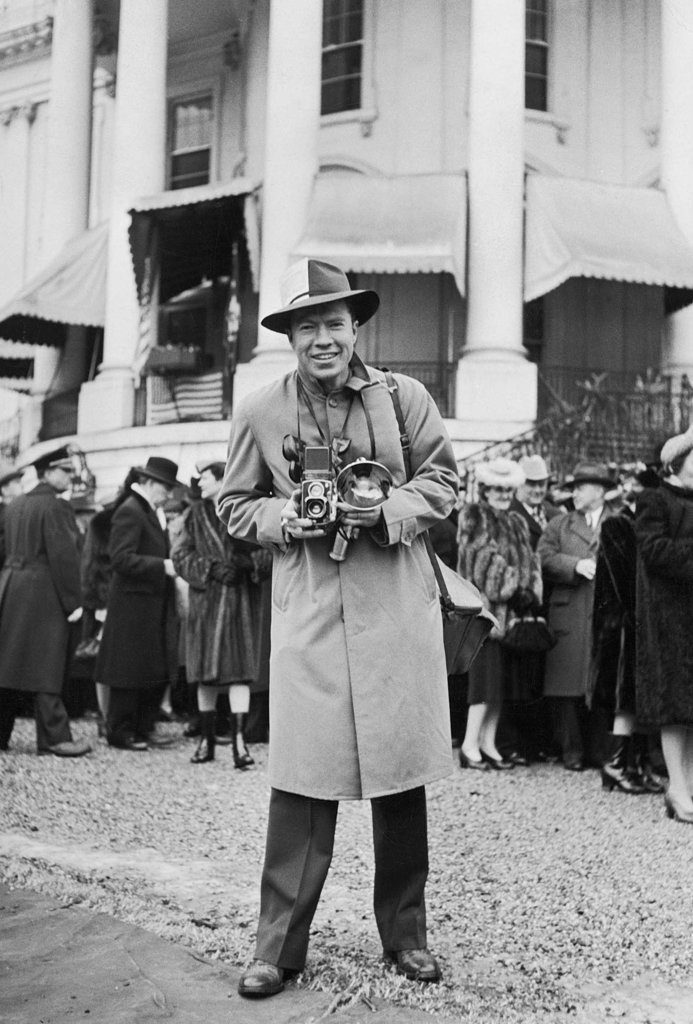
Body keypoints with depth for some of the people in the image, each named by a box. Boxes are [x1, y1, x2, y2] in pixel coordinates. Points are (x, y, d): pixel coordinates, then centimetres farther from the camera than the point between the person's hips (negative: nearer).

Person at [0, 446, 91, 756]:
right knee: (45, 668, -5)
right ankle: (55, 737, -1)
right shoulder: (55, 507, -12)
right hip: (44, 594, -8)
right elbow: (64, 556, -16)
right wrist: (73, 601, -13)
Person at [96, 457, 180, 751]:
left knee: (159, 670, 11)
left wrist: (171, 567, 8)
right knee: (131, 671, -1)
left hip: (156, 603, 9)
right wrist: (163, 566, -21)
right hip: (134, 604, -9)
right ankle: (120, 731, 11)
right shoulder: (129, 512, -14)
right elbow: (121, 559, -22)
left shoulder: (153, 512, 15)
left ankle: (144, 728, 20)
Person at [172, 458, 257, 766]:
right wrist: (211, 568, -11)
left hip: (237, 600, -2)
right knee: (205, 673, 4)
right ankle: (207, 740, 14)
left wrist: (244, 562, -16)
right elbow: (180, 555, 4)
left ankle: (239, 742, -8)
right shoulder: (195, 515, 10)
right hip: (204, 600, 2)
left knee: (238, 669, -7)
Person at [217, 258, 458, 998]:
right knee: (302, 776, -2)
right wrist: (286, 517, -10)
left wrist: (389, 510, -11)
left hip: (397, 606, 1)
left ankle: (405, 933, 25)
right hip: (308, 612, -1)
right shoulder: (260, 414, 1)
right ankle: (279, 945, 12)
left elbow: (443, 480, 8)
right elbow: (234, 506, 10)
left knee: (401, 770, 8)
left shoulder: (405, 397, 1)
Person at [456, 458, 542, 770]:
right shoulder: (473, 516, 0)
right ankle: (469, 745, -6)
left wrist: (530, 593, -1)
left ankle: (488, 744, 11)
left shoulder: (517, 522, 21)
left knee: (501, 678, 5)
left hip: (510, 608, 6)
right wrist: (509, 589, -10)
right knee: (487, 672, -11)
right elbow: (475, 561, -7)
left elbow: (530, 562, 16)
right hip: (485, 606, -6)